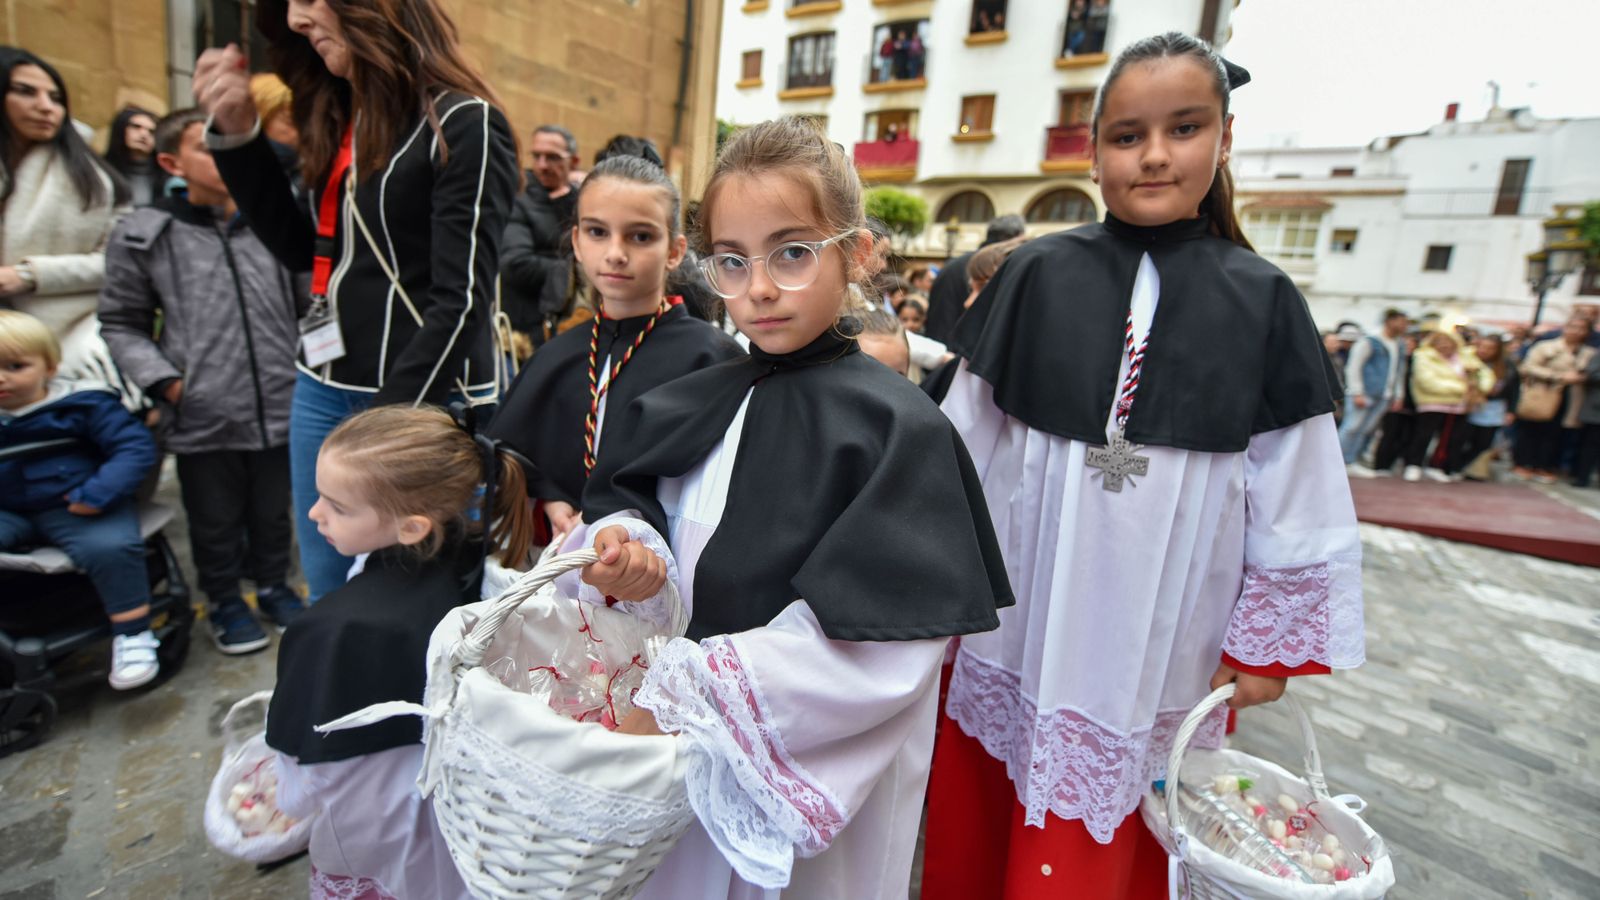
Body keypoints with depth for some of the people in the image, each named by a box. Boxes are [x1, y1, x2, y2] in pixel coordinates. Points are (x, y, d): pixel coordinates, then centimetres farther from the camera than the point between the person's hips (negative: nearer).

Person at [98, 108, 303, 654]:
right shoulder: (144, 235, -1)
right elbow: (121, 323, 5)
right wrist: (164, 380, -8)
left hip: (280, 408, 1)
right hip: (203, 419, -1)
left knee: (273, 512, 17)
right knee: (215, 522, 14)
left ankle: (273, 585, 39)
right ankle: (224, 601, 36)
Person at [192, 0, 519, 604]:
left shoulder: (463, 125, -10)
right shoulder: (338, 117, 14)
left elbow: (460, 300, -16)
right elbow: (303, 252, 16)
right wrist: (236, 134, 8)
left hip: (424, 400, -7)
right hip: (324, 389, 7)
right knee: (329, 597, 17)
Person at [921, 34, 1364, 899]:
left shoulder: (1262, 301, -2)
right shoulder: (1037, 275, -4)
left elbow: (1295, 504, 3)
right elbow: (961, 454, 0)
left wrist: (1264, 646, 5)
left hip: (1164, 657, 1)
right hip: (1015, 635, 0)